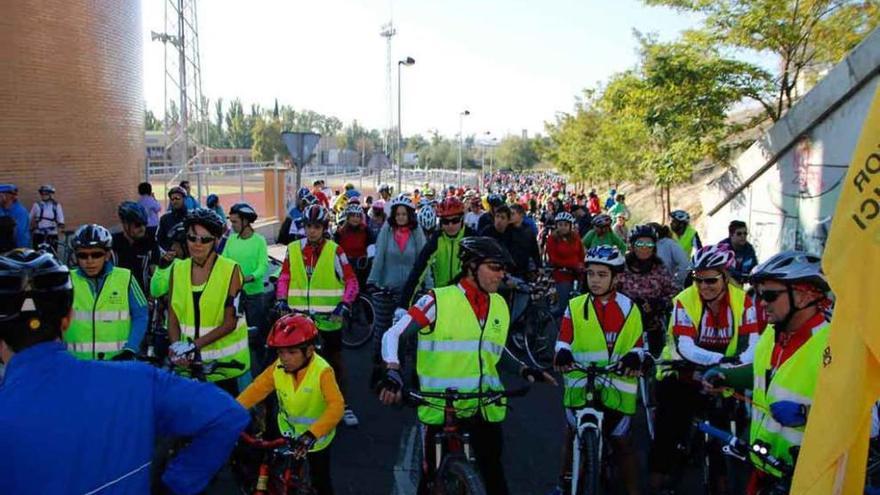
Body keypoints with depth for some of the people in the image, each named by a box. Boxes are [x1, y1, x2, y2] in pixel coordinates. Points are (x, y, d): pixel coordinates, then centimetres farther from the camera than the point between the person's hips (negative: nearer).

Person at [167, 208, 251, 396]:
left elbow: (230, 322, -12)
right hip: (189, 360, 3)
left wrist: (194, 344, -18)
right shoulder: (178, 269, 3)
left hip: (223, 361, -3)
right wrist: (176, 346, -12)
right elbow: (173, 317, 5)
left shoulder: (230, 270, -9)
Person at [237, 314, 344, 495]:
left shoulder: (322, 371, -31)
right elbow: (256, 389, -15)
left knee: (320, 480, 14)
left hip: (315, 436, -3)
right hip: (288, 433, 4)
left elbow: (336, 406, -40)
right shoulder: (277, 368, -16)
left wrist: (311, 434, -50)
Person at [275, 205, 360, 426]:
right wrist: (281, 299, -7)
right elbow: (284, 277, 8)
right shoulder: (293, 249, 2)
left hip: (328, 316, -2)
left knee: (334, 360, 10)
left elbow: (351, 281, -5)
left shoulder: (335, 251, -6)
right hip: (300, 316, 2)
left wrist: (344, 304, -16)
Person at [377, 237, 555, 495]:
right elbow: (392, 335, -12)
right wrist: (393, 372, -28)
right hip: (440, 409, -4)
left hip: (484, 409, 4)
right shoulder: (438, 300, -12)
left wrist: (523, 370, 3)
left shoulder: (500, 305, 5)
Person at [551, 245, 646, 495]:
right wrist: (562, 353, -21)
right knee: (573, 436, 15)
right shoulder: (575, 306, 2)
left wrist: (635, 357, -19)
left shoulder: (629, 308, 3)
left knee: (623, 442, 6)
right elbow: (564, 340, 2)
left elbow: (638, 345, 4)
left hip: (617, 386, -1)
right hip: (581, 384, 1)